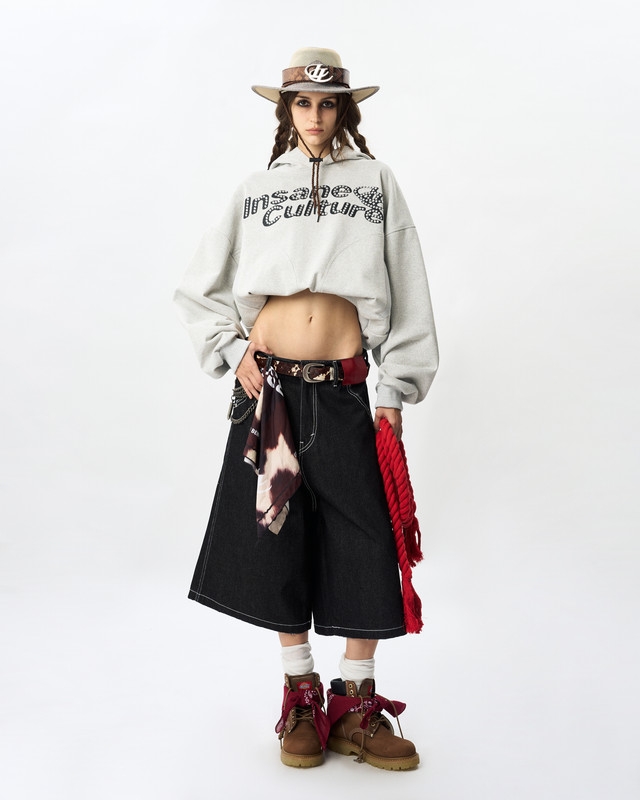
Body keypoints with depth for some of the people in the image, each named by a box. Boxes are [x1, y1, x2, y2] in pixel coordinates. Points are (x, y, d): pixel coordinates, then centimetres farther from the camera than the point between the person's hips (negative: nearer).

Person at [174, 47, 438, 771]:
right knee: (278, 539, 4)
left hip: (344, 391, -1)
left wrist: (394, 390, 1)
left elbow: (407, 297, 7)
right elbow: (197, 291, 15)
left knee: (366, 547, -3)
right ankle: (300, 697, 20)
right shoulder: (257, 189, 12)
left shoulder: (375, 182, 10)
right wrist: (232, 352, 1)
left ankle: (355, 706, 13)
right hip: (269, 386, 1)